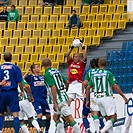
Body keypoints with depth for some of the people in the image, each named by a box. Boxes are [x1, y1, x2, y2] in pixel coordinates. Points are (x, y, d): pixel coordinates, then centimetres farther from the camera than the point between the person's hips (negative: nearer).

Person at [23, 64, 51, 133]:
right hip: (36, 99, -5)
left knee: (48, 116, 5)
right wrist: (27, 73, -15)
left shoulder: (43, 77, 15)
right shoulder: (30, 77, 1)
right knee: (40, 115, -21)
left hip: (43, 99, 5)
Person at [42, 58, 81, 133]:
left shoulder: (47, 74, -10)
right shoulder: (57, 71, 14)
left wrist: (54, 103, -19)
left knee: (70, 119, -12)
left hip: (60, 99, -9)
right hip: (64, 96, 9)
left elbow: (53, 88, -20)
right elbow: (67, 82, 22)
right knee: (55, 117, 19)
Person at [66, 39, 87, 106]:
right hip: (71, 84, 4)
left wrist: (83, 48, -11)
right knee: (70, 99, 0)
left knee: (80, 100, -5)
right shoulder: (71, 62, 15)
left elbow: (85, 57, -10)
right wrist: (72, 47, 5)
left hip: (79, 84, -4)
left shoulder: (81, 64, 4)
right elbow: (67, 55, 10)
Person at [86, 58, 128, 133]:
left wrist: (87, 100, 20)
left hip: (98, 99, 6)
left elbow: (88, 88, 11)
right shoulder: (108, 73, -5)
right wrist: (123, 96, -6)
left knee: (108, 118, 13)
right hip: (107, 97, -6)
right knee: (114, 117, -6)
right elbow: (115, 86, -11)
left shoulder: (94, 75, 10)